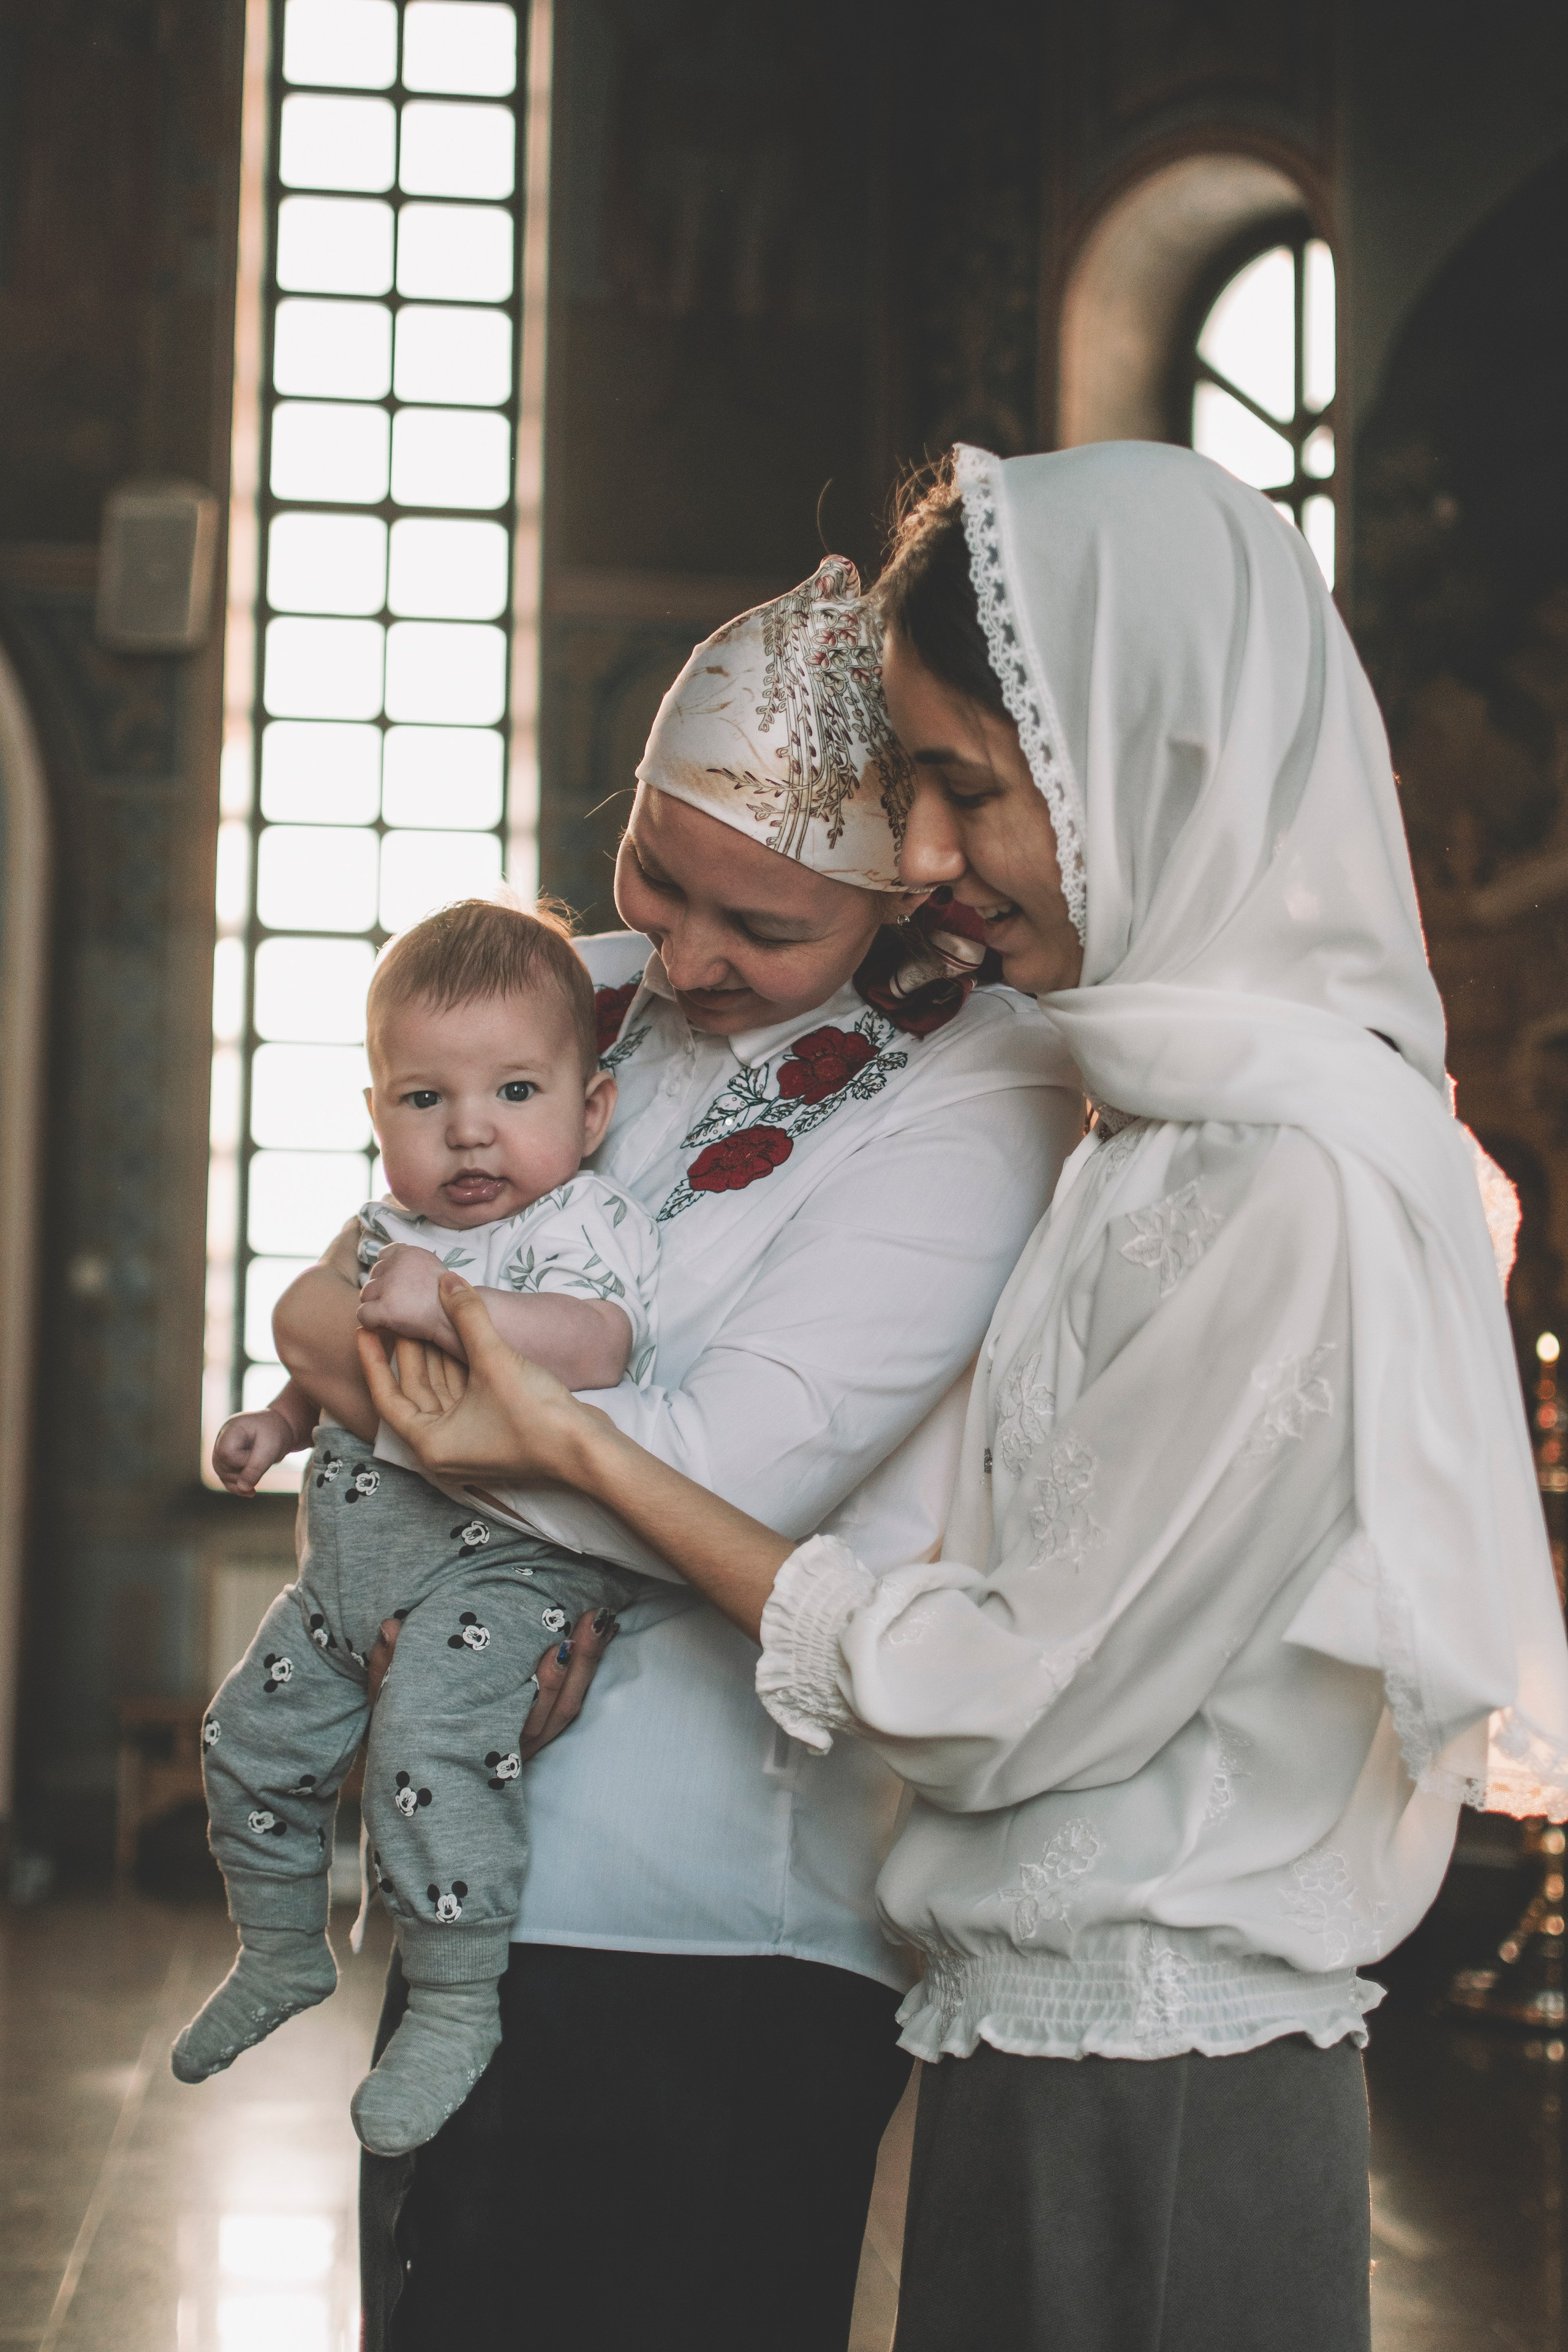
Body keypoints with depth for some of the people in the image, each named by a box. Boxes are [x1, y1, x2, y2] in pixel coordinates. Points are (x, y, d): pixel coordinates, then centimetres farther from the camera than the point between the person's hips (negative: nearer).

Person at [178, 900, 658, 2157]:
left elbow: (596, 1346, -32)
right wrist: (281, 1419, 15)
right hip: (353, 1557, 9)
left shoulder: (585, 1224, -12)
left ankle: (457, 2008, -14)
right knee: (255, 1734, 14)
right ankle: (283, 1954, 37)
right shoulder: (387, 1231, 13)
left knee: (430, 1737, -27)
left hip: (499, 1559, -8)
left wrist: (447, 1307, -41)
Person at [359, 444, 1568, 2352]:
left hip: (1152, 2122, -8)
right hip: (1043, 2044, 8)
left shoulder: (1314, 1185, -21)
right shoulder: (1162, 1117, 8)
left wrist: (580, 1451, -11)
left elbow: (1007, 1704, -18)